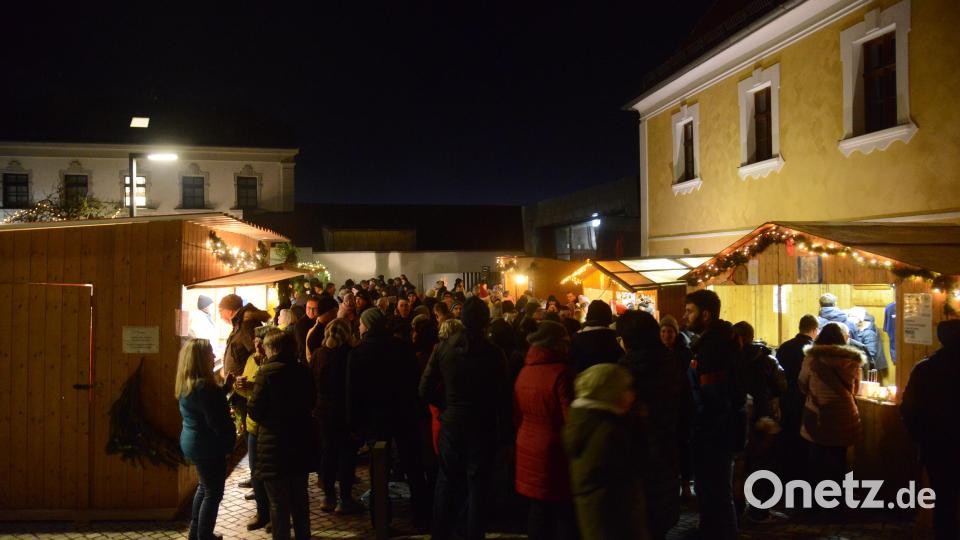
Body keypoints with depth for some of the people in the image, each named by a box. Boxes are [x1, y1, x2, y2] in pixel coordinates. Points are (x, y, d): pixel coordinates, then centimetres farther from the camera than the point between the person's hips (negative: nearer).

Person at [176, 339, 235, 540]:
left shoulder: (187, 384, 5)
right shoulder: (202, 386, -25)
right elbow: (216, 421, -23)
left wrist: (226, 386, 7)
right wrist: (230, 440, -8)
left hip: (193, 442, 10)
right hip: (207, 446, -10)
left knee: (204, 487, 23)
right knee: (213, 492, 2)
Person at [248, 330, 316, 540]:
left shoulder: (268, 371, -16)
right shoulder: (303, 370, 1)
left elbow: (255, 411, -15)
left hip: (274, 446, -6)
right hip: (301, 444, 6)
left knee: (279, 503, 6)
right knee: (300, 497, 20)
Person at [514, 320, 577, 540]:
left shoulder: (524, 372, 4)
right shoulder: (561, 372, -19)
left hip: (528, 450, 7)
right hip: (555, 453, -7)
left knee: (538, 510, 16)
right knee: (564, 514, 4)